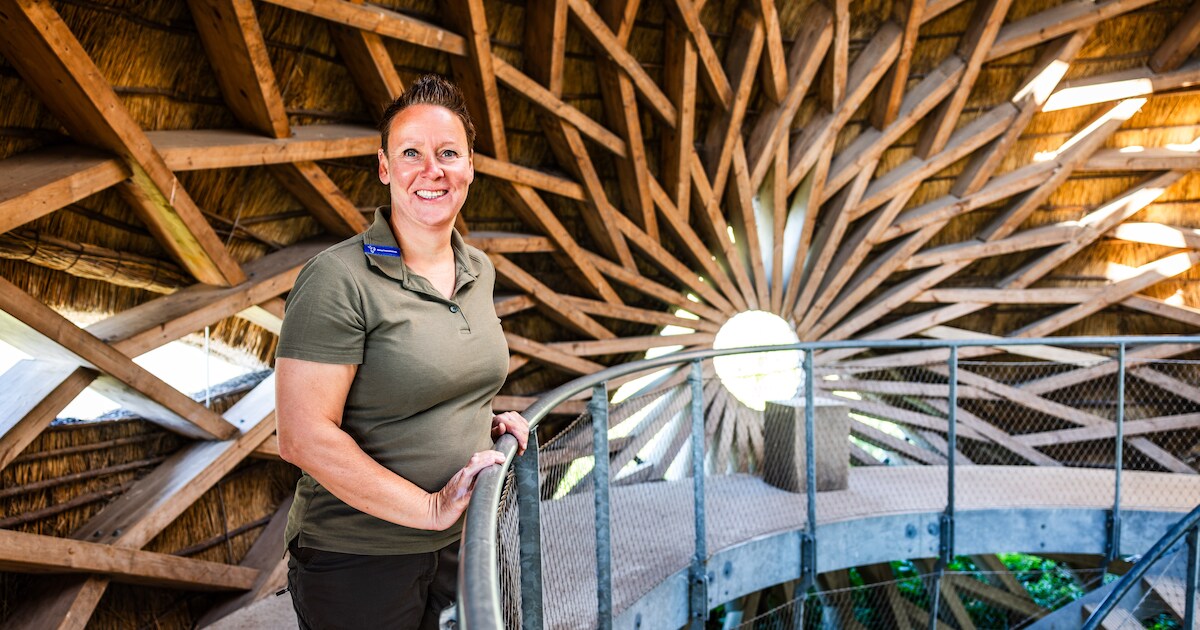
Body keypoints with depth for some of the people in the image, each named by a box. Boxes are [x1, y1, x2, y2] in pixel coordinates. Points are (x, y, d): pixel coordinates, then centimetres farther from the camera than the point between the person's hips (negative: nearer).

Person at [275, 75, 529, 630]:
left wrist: (484, 421, -1)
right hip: (357, 560, -6)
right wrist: (430, 507, -21)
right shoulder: (339, 279, -19)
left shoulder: (478, 270, 2)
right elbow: (302, 436, -23)